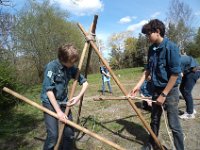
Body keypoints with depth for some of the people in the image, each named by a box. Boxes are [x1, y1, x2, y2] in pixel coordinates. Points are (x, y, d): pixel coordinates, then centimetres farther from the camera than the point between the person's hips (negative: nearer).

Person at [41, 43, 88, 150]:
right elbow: (49, 90, -21)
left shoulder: (71, 68, -1)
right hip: (50, 103, -5)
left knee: (69, 133, 2)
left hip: (63, 102, 5)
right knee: (53, 135, -14)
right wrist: (58, 111, -20)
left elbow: (84, 82, 6)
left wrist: (78, 97, -10)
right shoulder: (52, 66, -18)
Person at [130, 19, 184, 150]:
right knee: (154, 119, 18)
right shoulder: (152, 49, 3)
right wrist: (139, 84, 2)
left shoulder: (171, 47, -17)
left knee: (174, 124, 2)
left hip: (170, 91, -7)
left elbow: (175, 74, -19)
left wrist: (164, 94, -17)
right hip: (156, 89, 7)